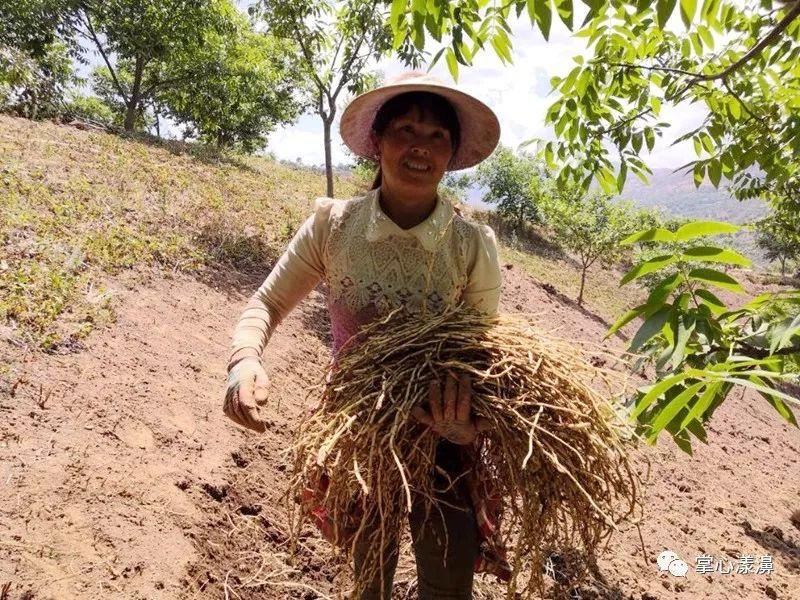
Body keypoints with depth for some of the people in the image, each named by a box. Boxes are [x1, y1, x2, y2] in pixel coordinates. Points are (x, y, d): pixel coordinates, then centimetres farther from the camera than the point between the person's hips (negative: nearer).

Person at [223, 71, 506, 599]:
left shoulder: (474, 247, -15)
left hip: (441, 444, -1)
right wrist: (245, 359, -26)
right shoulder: (333, 225, -13)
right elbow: (268, 302, -4)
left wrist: (465, 427, -30)